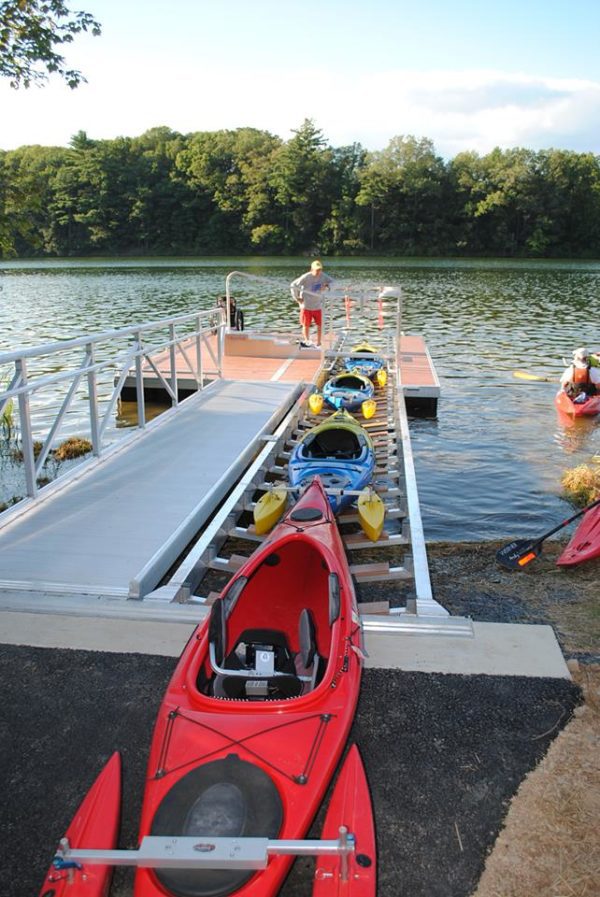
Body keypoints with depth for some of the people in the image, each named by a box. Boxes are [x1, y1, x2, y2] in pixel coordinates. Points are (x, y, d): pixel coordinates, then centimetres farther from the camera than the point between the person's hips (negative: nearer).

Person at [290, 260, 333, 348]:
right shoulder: (306, 277, -16)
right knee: (306, 325, 7)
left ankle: (318, 344, 12)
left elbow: (332, 282, 6)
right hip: (306, 305, -3)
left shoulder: (323, 276, -7)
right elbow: (293, 285, -11)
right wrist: (297, 298, -8)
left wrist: (326, 286, -16)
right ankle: (306, 341, 25)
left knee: (319, 325, 2)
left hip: (318, 305, 3)